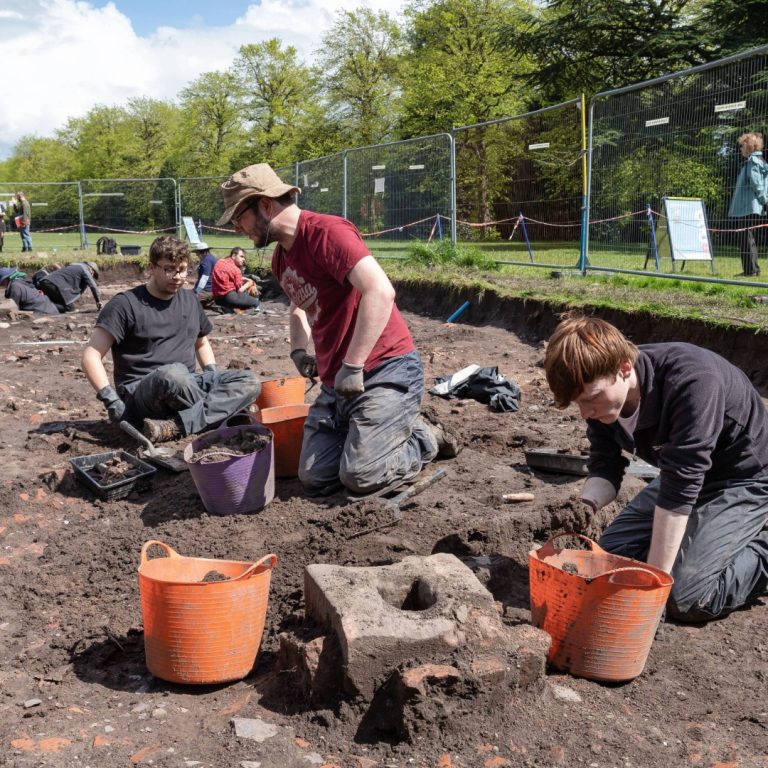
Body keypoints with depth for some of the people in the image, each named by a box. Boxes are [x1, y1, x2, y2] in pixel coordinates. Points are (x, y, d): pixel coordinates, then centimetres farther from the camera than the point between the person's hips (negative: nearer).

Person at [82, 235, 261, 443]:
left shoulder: (190, 300, 15)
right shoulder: (126, 304, -5)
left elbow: (202, 343, 29)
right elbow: (91, 356, -9)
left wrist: (213, 376, 9)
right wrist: (113, 402, -21)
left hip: (186, 387, 7)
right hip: (141, 394, -6)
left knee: (250, 383, -15)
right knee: (173, 374, -40)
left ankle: (173, 427, -30)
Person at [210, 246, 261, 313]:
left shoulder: (220, 262, 12)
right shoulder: (236, 269, -11)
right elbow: (240, 290, -8)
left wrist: (247, 280, 11)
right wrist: (249, 283, 9)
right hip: (229, 296, -8)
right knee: (255, 301, 0)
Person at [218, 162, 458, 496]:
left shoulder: (326, 232, -17)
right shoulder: (280, 258, 12)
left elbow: (381, 293, -29)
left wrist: (352, 367, -27)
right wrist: (298, 350, 12)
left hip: (386, 370, -9)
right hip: (336, 381, 9)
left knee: (359, 477, -14)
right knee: (315, 478, 2)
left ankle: (425, 438, 12)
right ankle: (398, 431, 20)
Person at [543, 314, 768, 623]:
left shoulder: (692, 381, -36)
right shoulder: (602, 390, -15)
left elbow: (680, 488, -35)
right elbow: (605, 468, -7)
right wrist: (585, 503, -31)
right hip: (684, 473, 7)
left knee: (683, 598, -18)